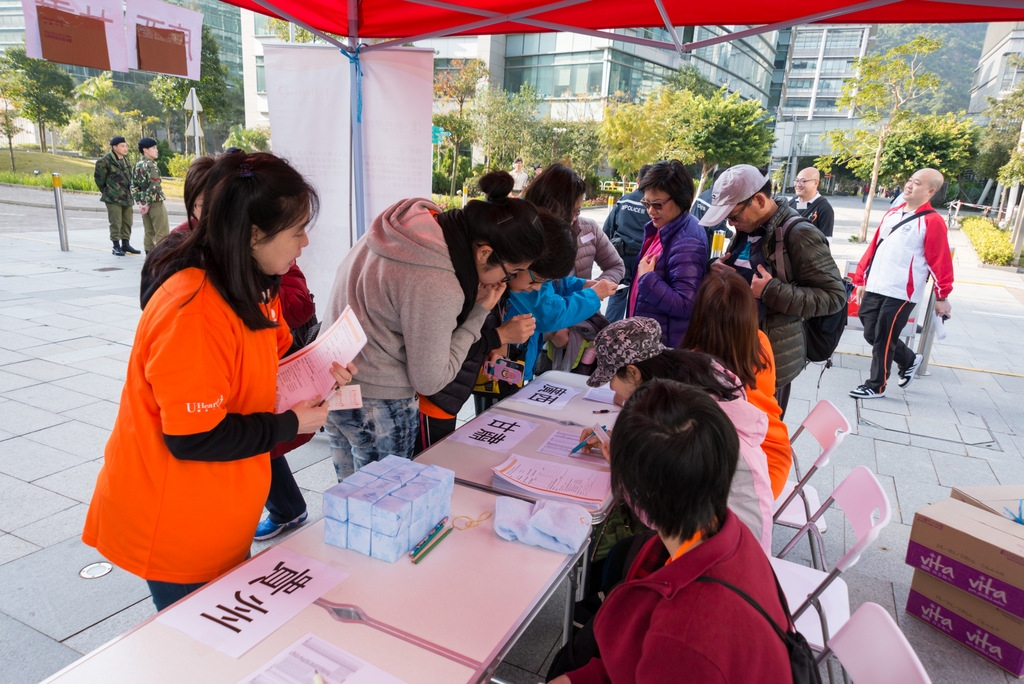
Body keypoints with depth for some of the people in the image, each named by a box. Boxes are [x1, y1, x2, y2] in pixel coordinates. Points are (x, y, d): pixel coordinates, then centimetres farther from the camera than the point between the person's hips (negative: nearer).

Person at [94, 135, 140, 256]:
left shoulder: (124, 160, 12)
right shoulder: (106, 160, -11)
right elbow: (98, 177, -5)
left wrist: (129, 190, 13)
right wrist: (105, 191, 4)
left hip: (126, 196, 7)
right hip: (113, 198, -7)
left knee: (127, 221, 12)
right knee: (116, 222, -3)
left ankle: (125, 244, 22)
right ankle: (116, 247, 4)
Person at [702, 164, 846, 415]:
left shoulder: (799, 235, -16)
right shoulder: (745, 230, 8)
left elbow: (834, 295, -17)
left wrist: (772, 292, -26)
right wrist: (716, 268, -1)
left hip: (771, 357, -7)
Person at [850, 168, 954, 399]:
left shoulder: (932, 221, -10)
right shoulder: (892, 213, 13)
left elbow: (940, 261, -10)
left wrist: (942, 296, -8)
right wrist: (861, 279, 16)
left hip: (900, 294, -7)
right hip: (874, 288, 7)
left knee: (883, 340, -1)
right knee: (871, 335, 12)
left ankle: (876, 386, 15)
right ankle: (909, 360, 36)